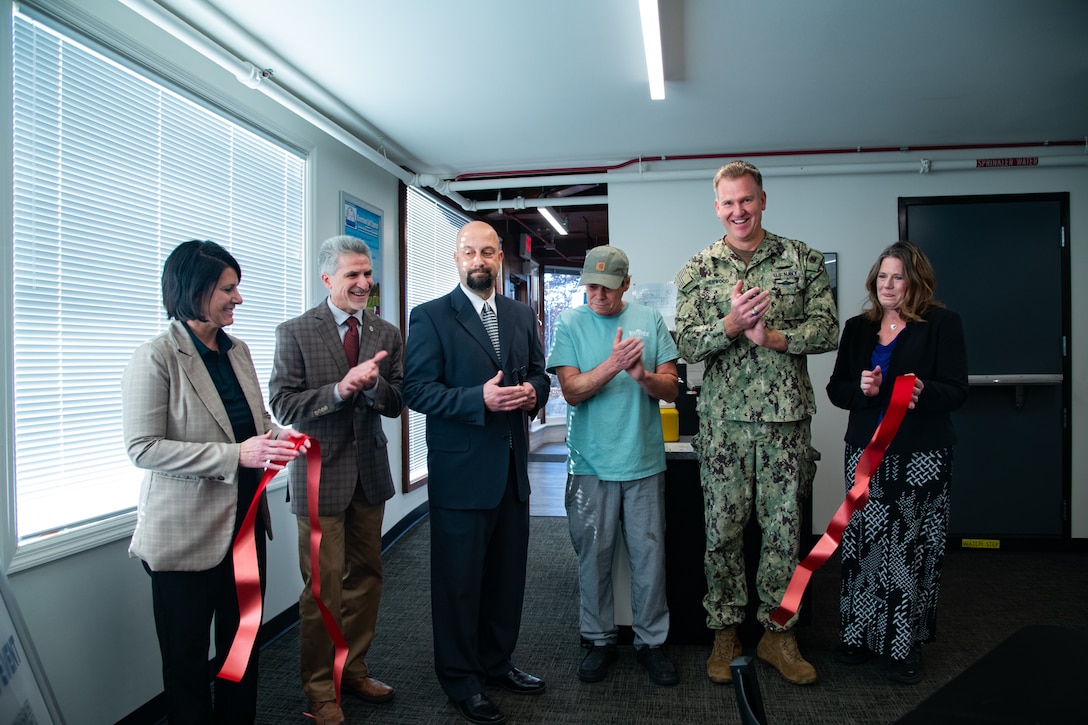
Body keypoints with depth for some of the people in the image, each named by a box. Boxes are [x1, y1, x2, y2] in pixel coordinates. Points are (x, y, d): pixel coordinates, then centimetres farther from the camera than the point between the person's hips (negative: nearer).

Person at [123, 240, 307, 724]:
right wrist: (235, 455, -25)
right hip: (187, 532, -6)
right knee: (187, 656, 12)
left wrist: (277, 437, -6)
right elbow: (142, 448, -18)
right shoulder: (156, 358, -14)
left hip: (245, 520, 7)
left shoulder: (237, 351, 7)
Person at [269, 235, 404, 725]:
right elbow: (282, 405, -12)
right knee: (323, 587, 3)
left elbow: (397, 405, 1)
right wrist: (339, 390, -25)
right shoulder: (295, 332, -6)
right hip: (320, 472, -4)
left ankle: (354, 670, 33)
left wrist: (372, 383, -20)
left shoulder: (387, 334, 4)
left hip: (370, 470, 4)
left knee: (366, 576, 14)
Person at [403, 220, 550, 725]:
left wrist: (532, 392, -6)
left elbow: (539, 373, 17)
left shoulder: (522, 316, 11)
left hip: (513, 466, 6)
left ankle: (496, 662, 35)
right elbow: (417, 389, -12)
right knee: (460, 579, 7)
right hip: (461, 469, -5)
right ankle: (461, 678, 25)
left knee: (508, 573, 16)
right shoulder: (430, 317, -5)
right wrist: (480, 399, -23)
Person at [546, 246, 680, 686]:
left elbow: (671, 388, 2)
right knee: (594, 554, 9)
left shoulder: (650, 320, 4)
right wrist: (613, 364, -23)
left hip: (644, 459, 1)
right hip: (591, 461, -1)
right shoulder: (570, 324, 1)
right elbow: (572, 391, -9)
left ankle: (651, 640, 25)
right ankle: (599, 639, 26)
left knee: (649, 555, 7)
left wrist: (644, 376, -19)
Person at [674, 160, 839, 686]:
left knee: (784, 528, 8)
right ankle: (725, 633, 22)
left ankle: (777, 633, 25)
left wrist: (772, 336, -15)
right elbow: (687, 344, -3)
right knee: (723, 529, 6)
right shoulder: (698, 269, 4)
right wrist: (732, 324, -19)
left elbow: (827, 329, 0)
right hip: (723, 419, 0)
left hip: (786, 416, 1)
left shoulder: (801, 259, 5)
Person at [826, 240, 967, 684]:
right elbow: (836, 389, 9)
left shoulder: (942, 324, 1)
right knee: (863, 543, 3)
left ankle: (906, 644, 12)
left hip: (922, 455, -3)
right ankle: (860, 633, 17)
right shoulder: (858, 327, 12)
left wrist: (924, 393, -26)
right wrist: (861, 389, -12)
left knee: (912, 547, -1)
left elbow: (956, 390, -5)